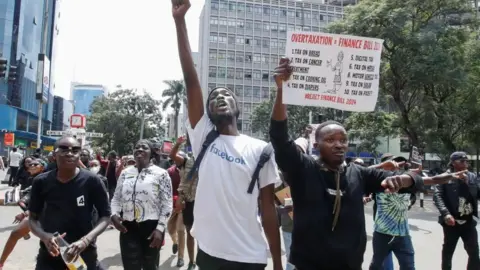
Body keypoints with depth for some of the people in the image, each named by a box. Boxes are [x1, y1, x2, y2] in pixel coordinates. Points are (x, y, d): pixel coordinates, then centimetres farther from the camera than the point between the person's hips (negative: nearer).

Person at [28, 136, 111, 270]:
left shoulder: (91, 181, -12)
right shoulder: (41, 182, -4)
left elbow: (105, 216, -6)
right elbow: (33, 218, 4)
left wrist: (86, 240, -21)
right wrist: (45, 236, -16)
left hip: (84, 254, -2)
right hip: (49, 254, 2)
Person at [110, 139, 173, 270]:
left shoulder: (161, 174, -4)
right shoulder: (125, 173, 9)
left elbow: (167, 204, -5)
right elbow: (116, 198, 14)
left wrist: (160, 228, -12)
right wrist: (114, 214, -5)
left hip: (151, 227, -3)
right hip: (128, 227, 3)